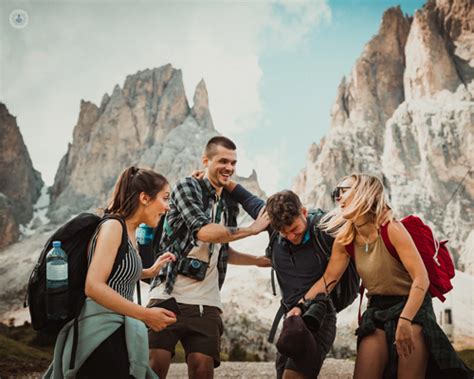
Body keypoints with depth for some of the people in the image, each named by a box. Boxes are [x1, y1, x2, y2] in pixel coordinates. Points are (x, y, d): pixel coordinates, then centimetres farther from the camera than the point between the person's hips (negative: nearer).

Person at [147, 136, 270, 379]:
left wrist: (260, 261, 22)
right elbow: (204, 231, -18)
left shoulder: (229, 205, 18)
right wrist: (253, 229, -7)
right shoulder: (187, 187, -2)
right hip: (168, 296, -5)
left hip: (206, 304, 5)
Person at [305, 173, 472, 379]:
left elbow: (421, 279, -23)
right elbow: (327, 279, 4)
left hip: (411, 306, -5)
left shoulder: (391, 229, -19)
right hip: (377, 310, 5)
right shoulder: (344, 240, 0)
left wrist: (405, 321, -31)